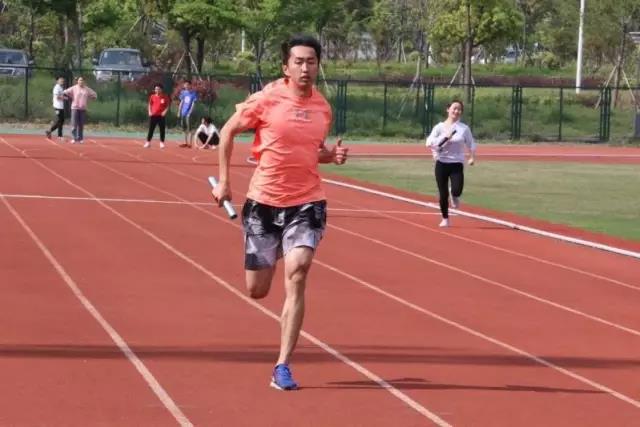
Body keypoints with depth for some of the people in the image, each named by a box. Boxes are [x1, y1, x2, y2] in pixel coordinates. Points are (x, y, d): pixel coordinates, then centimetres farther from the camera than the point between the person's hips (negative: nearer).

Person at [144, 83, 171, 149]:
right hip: (153, 115, 1)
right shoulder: (152, 96, 4)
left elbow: (168, 105, 4)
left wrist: (165, 111, -11)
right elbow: (150, 104, 14)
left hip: (161, 115, -1)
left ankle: (162, 143, 9)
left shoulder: (165, 97, -1)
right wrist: (149, 111, 1)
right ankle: (148, 142, 6)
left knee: (162, 129, 2)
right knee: (151, 129, 2)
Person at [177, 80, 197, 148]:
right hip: (183, 113, 6)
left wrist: (189, 113, -16)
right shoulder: (184, 92, 10)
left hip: (188, 113, -6)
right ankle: (185, 143, 18)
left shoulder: (194, 93, -7)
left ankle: (189, 143, -7)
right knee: (184, 129, 11)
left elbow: (193, 104, -9)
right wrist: (179, 112, 12)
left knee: (189, 129, -8)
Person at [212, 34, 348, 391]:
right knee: (256, 290, 6)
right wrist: (224, 180, 0)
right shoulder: (266, 99, -9)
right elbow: (228, 132, 4)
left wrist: (332, 155, -2)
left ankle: (283, 367, -12)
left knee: (296, 275, -17)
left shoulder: (323, 108, 3)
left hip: (306, 203, 1)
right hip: (264, 201, -1)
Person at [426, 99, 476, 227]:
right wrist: (444, 138, -22)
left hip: (457, 164, 0)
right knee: (443, 194, 1)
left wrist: (472, 157, -13)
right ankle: (445, 219, 21)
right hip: (442, 164, 0)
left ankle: (454, 196, 20)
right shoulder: (440, 127, -1)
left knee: (457, 190, -19)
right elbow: (429, 142, -9)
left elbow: (471, 144, 5)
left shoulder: (464, 128, 2)